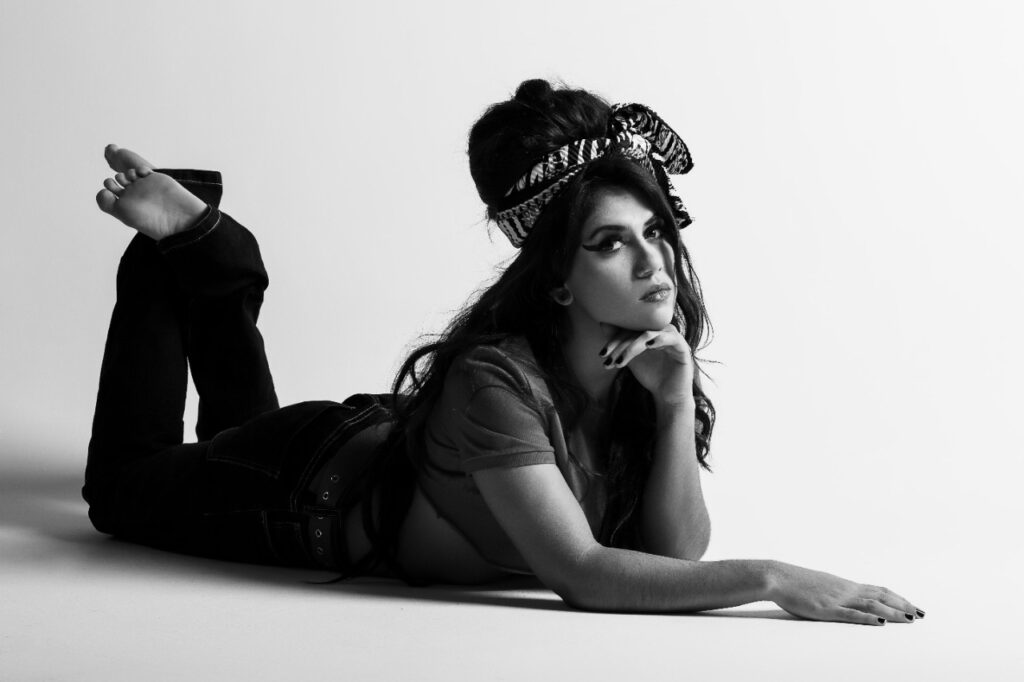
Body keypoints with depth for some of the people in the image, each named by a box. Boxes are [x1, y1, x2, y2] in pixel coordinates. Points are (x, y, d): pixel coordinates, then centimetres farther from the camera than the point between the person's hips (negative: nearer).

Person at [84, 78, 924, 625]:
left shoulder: (653, 360, -21)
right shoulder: (497, 379, -42)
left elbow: (675, 550, -23)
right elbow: (581, 574, -45)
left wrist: (676, 407, -37)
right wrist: (770, 579, -52)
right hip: (314, 489, -6)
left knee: (245, 430, 37)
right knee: (126, 487, 22)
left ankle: (209, 252, 36)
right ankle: (184, 243, 25)